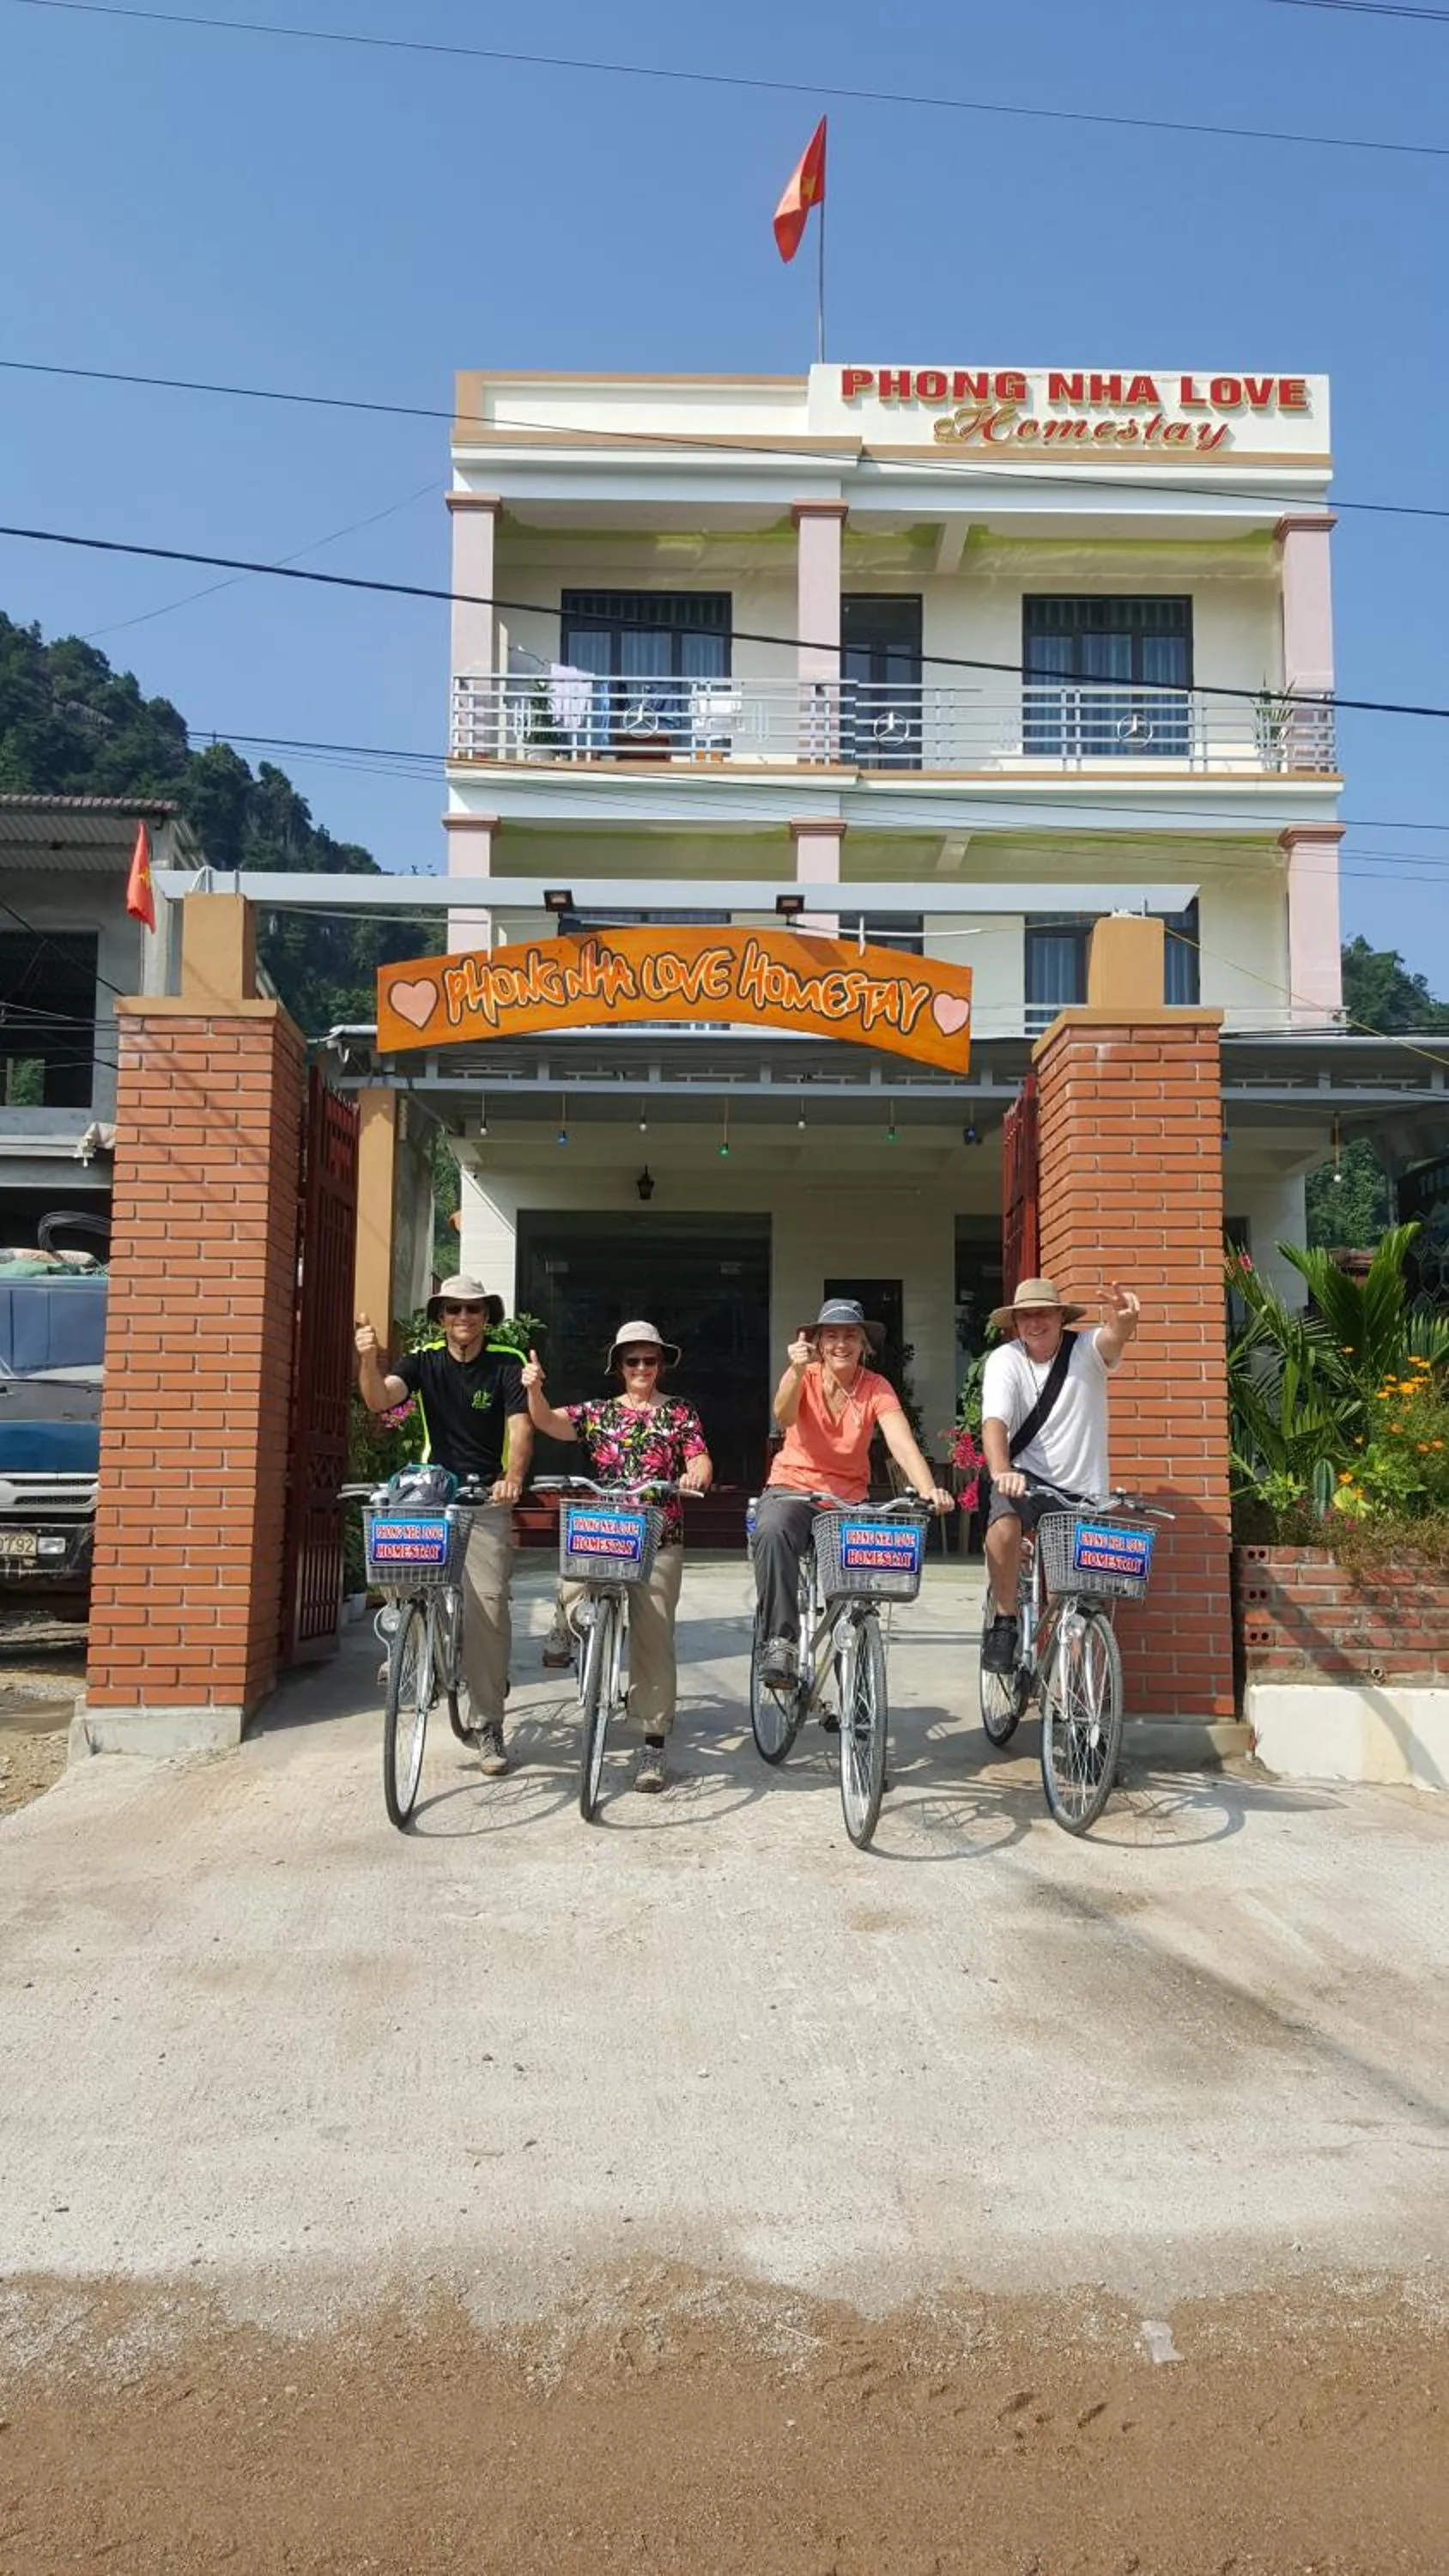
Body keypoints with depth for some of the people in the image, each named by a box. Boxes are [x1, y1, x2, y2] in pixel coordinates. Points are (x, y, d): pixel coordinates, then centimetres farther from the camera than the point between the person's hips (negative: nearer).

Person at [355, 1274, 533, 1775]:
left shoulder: (507, 1364, -3)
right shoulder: (424, 1360, 2)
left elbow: (520, 1427, -14)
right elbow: (379, 1400, -14)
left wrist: (512, 1478, -33)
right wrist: (369, 1359, -35)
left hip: (486, 1500, -3)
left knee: (487, 1606, -10)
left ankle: (488, 1725, 2)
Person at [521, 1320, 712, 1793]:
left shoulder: (679, 1412, 9)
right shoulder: (597, 1412, 12)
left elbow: (700, 1461, -1)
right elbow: (548, 1422, -2)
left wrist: (697, 1471, -25)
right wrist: (534, 1389, -23)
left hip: (659, 1540, -1)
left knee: (653, 1641, -1)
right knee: (573, 1596, -29)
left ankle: (654, 1746, 8)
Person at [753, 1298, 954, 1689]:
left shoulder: (876, 1387, -3)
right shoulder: (805, 1378, -5)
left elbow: (902, 1442, -18)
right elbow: (784, 1418, -27)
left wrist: (929, 1489, -37)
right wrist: (797, 1371, -47)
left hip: (849, 1499, 2)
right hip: (793, 1487, -2)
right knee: (773, 1531, -35)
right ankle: (781, 1642, -30)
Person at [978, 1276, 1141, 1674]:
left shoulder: (1085, 1351, -8)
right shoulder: (1004, 1361, -8)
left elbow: (1113, 1339, -32)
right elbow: (994, 1421, -22)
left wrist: (1123, 1322, -59)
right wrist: (1001, 1471, -43)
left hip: (1083, 1488, 1)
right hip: (1025, 1477, -1)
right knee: (1004, 1522, -35)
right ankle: (1004, 1622, -16)